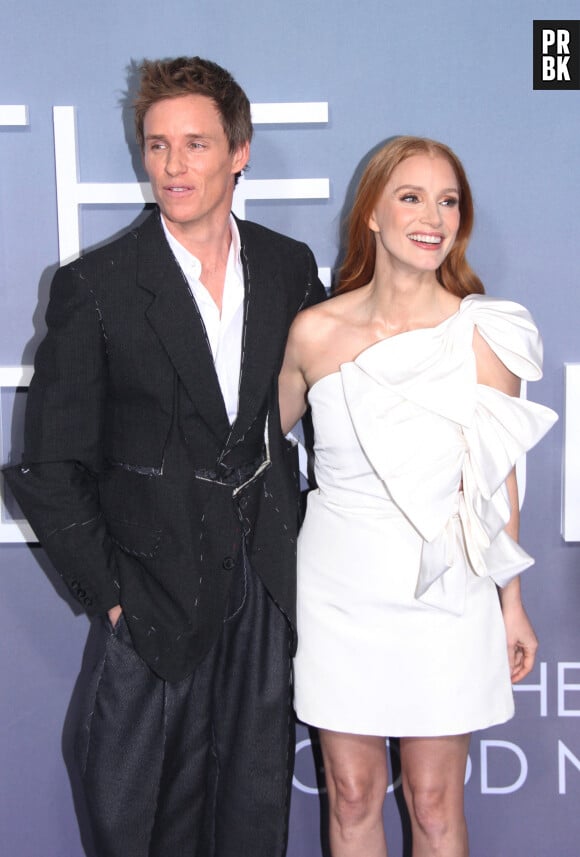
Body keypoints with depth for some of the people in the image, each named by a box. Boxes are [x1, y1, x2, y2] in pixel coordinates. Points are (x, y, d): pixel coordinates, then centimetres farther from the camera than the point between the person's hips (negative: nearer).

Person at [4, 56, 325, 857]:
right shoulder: (95, 287, -9)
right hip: (160, 597, -3)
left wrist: (292, 538, 5)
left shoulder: (292, 268, 2)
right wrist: (109, 591, -8)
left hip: (267, 581, 3)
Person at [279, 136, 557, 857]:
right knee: (352, 798, 13)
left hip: (444, 590, -1)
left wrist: (511, 601, 6)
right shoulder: (316, 331, -7)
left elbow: (497, 477, 0)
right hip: (339, 587, 1)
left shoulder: (484, 334, -9)